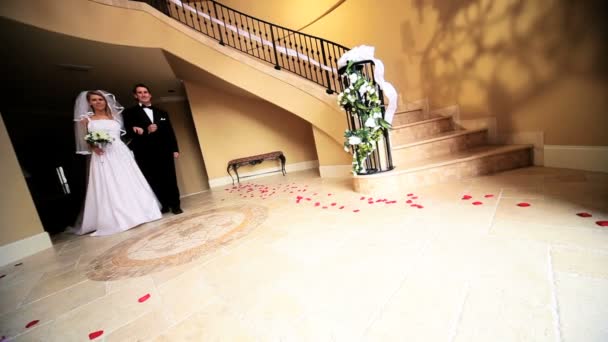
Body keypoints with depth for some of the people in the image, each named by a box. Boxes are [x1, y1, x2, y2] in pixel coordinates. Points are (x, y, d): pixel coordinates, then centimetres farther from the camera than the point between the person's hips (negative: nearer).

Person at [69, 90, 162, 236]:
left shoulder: (114, 116, 15)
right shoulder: (86, 119, 10)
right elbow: (85, 141, 8)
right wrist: (93, 147, -10)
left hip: (121, 153, 2)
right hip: (102, 157, -2)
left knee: (129, 184, 1)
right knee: (108, 188, -4)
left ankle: (137, 212, 10)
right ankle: (115, 220, 1)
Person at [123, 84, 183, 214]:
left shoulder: (162, 112, 19)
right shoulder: (130, 112, 9)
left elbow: (170, 132, 14)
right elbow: (129, 132, -3)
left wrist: (175, 149, 7)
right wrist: (146, 131, -20)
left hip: (164, 151, 2)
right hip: (145, 153, -1)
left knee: (170, 178, 0)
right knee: (153, 181, 1)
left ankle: (175, 205, 6)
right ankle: (163, 205, 10)